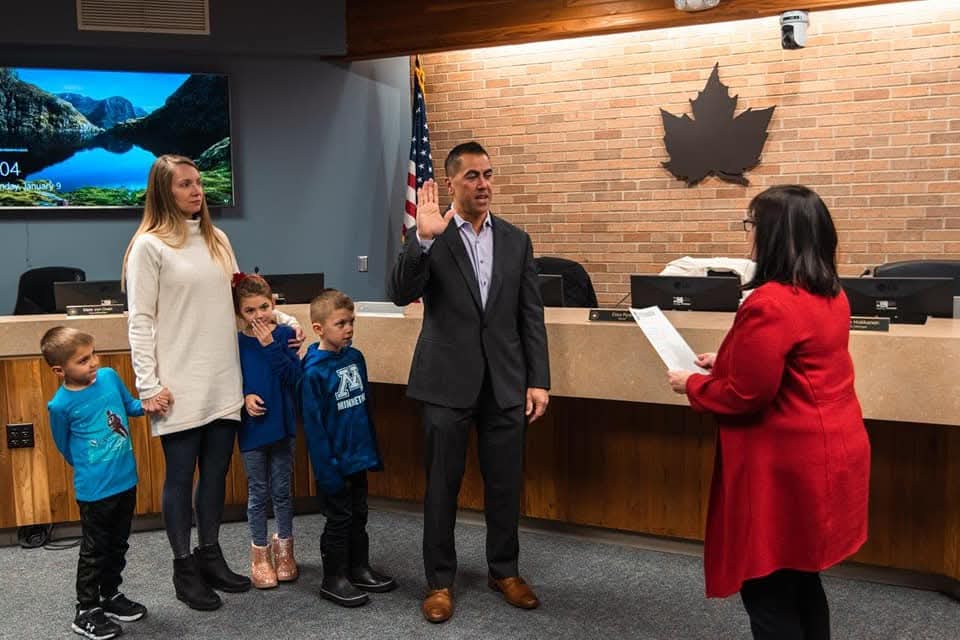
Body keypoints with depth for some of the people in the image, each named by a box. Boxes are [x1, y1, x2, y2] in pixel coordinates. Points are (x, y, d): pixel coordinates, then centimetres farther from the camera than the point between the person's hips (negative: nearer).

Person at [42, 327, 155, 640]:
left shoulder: (109, 376, -5)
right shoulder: (61, 405, -18)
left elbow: (129, 405, 14)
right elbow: (65, 448, -1)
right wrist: (90, 469, 6)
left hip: (126, 481, 5)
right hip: (95, 491, -5)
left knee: (118, 546, 20)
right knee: (95, 551, 7)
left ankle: (111, 596, 38)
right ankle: (86, 612, 22)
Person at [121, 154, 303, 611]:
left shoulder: (217, 240, 12)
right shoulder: (150, 246, -5)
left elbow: (239, 300, 18)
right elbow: (140, 321, -8)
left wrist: (284, 320, 5)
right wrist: (149, 386, -12)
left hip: (224, 384, 5)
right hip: (180, 389, -5)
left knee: (216, 473, 12)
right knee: (181, 477, 4)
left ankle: (210, 557, 26)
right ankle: (185, 569, 16)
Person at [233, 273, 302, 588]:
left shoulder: (284, 335, -5)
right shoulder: (235, 342, -6)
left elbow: (294, 377, -15)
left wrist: (270, 346, -21)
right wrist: (244, 397, -19)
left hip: (282, 424, 1)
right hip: (252, 427, 0)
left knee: (282, 490, 12)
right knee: (258, 493, 9)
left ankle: (284, 549, 29)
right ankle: (260, 554, 22)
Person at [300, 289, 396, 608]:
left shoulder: (355, 358, 3)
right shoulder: (314, 371, -18)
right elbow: (313, 425, -17)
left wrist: (373, 450, 13)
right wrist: (327, 470, -18)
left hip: (359, 456, 7)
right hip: (334, 462, -7)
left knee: (358, 515, 18)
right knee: (339, 519, 5)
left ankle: (359, 569, 32)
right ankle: (334, 579, 18)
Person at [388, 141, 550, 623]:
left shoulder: (516, 240, 7)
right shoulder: (426, 238, -2)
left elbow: (531, 316, 6)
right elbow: (400, 294, -15)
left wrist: (538, 380, 1)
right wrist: (423, 238, -28)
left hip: (505, 382, 3)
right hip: (448, 382, -2)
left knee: (505, 483, 11)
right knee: (442, 486, 7)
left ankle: (504, 570, 29)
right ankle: (440, 579, 21)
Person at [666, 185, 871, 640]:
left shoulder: (770, 304, -24)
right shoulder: (830, 295, 7)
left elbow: (745, 395, -19)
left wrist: (692, 384, -3)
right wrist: (725, 363, 16)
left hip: (790, 466, -10)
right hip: (828, 454, 10)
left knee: (767, 590, 3)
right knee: (800, 579, 21)